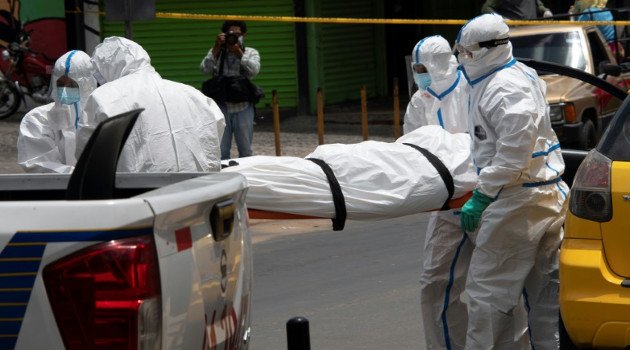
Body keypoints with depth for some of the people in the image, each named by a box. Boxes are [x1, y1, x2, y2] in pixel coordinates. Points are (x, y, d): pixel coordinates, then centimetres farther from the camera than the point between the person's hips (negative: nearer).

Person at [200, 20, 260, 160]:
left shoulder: (251, 53, 8)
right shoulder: (217, 52, 10)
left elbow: (254, 70, -12)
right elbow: (204, 69, -7)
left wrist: (238, 52, -14)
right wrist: (216, 48, -10)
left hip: (243, 107, 0)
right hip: (221, 106, 0)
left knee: (245, 150, 6)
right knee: (221, 151, 2)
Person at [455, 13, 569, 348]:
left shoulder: (503, 89, -19)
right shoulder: (524, 75, 15)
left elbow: (515, 149, -27)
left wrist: (482, 196, -23)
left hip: (517, 203, -11)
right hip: (548, 196, 11)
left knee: (488, 291, -5)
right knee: (545, 289, 14)